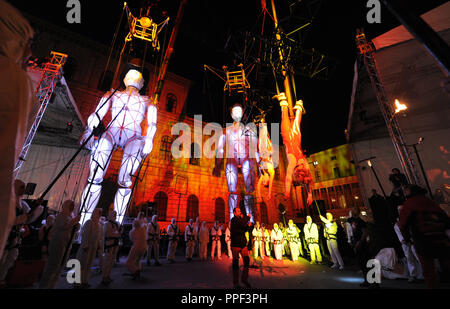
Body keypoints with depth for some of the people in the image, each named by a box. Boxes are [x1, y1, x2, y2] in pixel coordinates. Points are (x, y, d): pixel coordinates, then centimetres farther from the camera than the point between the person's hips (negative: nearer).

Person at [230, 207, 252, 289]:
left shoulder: (240, 219, 16)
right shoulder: (234, 220, -9)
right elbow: (242, 223, -27)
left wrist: (249, 226, 0)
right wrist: (248, 217, -13)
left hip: (243, 244, 7)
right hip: (235, 244, -7)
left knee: (247, 260, 4)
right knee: (235, 261, 2)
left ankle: (244, 279, 21)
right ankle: (235, 282, 14)